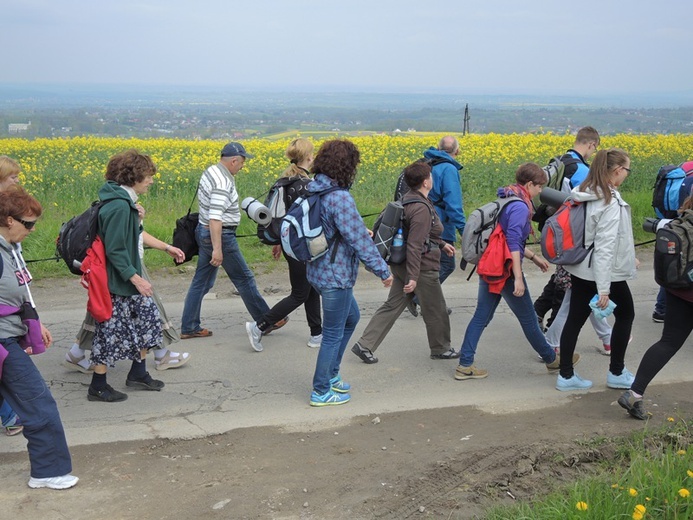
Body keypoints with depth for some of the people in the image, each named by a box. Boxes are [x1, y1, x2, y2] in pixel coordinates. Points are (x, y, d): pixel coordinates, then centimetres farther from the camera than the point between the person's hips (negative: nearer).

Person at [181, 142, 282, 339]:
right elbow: (215, 217, -29)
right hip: (220, 236, -10)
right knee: (244, 278, 4)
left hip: (204, 232, 10)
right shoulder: (223, 183, -24)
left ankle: (188, 328, 17)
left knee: (201, 281, 13)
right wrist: (217, 249, -30)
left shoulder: (211, 171, 7)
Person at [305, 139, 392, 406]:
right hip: (335, 277, -9)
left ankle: (331, 374, 35)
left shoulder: (313, 189, 3)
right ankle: (321, 392, 18)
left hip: (318, 271, 9)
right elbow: (360, 240, -22)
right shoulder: (340, 198, -26)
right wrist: (382, 270, -13)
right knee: (333, 334, 5)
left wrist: (361, 229, 27)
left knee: (351, 317, 27)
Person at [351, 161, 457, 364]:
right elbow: (415, 245, -28)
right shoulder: (421, 209, -24)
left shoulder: (408, 199, 6)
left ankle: (365, 345, 7)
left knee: (392, 305, 12)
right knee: (435, 310, 11)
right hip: (422, 269, -9)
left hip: (401, 265, 9)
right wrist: (413, 277, -28)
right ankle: (440, 349, 30)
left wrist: (441, 244, 27)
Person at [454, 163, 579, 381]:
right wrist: (518, 278, -24)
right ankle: (551, 359, 27)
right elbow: (513, 244, -23)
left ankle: (464, 365, 6)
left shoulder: (506, 200, 12)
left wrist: (534, 257, 25)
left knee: (481, 316, 9)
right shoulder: (520, 207, -17)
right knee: (528, 318, 9)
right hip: (506, 270, -8)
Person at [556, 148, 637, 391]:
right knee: (625, 315, 14)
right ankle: (616, 373, 22)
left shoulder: (582, 194, 2)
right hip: (606, 273, -7)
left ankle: (566, 376, 14)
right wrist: (604, 289, -25)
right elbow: (605, 247, -26)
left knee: (575, 319, 10)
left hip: (579, 269, 7)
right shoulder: (611, 203, -22)